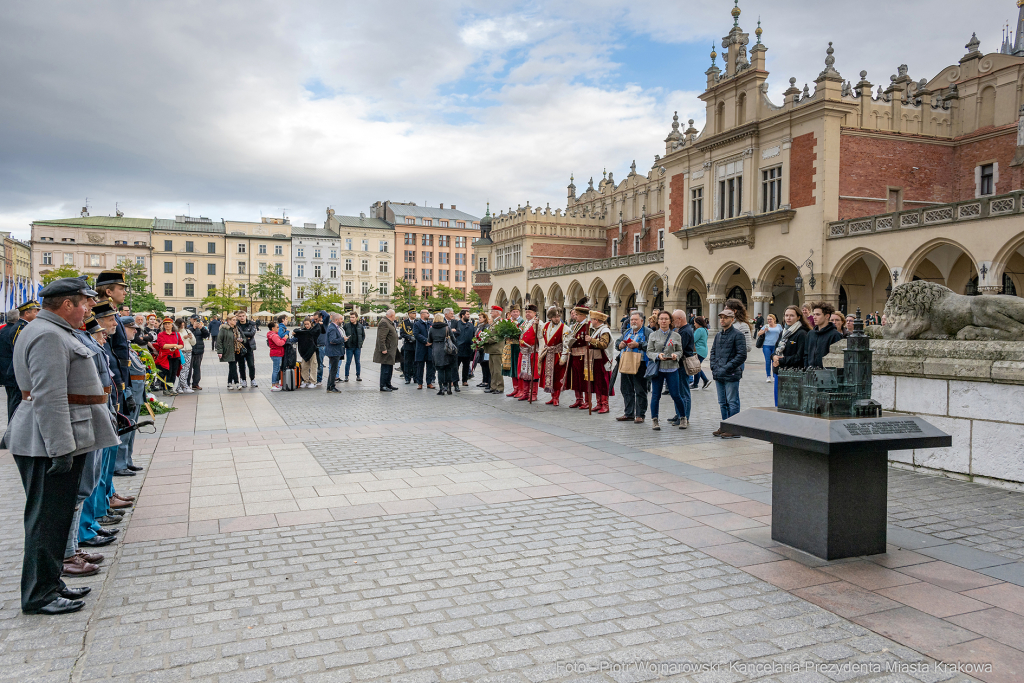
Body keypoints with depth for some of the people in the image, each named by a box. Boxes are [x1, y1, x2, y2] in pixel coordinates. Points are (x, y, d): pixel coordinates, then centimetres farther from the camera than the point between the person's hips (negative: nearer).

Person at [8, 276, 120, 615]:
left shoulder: (56, 333, 17)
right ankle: (39, 596, 8)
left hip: (61, 441, 11)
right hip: (49, 444, -11)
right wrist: (61, 448, -26)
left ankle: (50, 582, 27)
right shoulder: (48, 336, -17)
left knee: (56, 516, 17)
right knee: (47, 518, -2)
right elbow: (49, 398, -25)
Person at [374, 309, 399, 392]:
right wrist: (383, 349, -25)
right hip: (386, 351, -10)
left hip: (391, 351, 10)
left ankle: (388, 384, 25)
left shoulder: (390, 323, 17)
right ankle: (383, 386, 1)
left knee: (390, 368, 16)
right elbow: (381, 338, -23)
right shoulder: (384, 323, -17)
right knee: (385, 368, -5)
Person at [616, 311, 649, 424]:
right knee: (626, 390, 11)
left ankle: (640, 415, 6)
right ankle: (628, 414, 21)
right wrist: (620, 345, 1)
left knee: (640, 391, -1)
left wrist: (638, 345, -21)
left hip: (639, 365, -7)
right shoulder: (627, 332, 19)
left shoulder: (647, 332, -2)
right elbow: (617, 343, 23)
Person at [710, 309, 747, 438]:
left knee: (732, 402, -2)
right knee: (722, 403, 14)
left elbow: (742, 355, -14)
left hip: (731, 375, -7)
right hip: (719, 375, 7)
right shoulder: (718, 335, 15)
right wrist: (714, 366, 5)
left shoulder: (738, 335, -9)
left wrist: (726, 368, -17)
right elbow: (713, 352, 21)